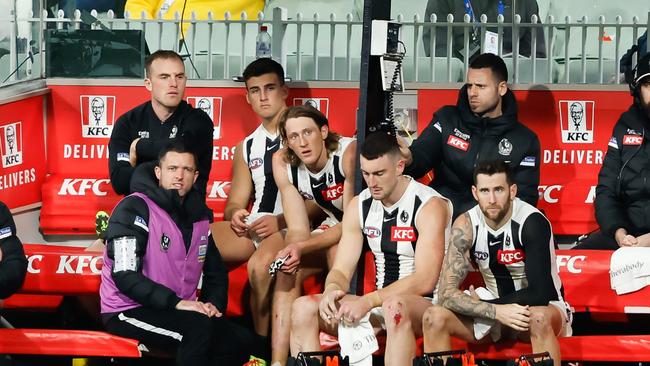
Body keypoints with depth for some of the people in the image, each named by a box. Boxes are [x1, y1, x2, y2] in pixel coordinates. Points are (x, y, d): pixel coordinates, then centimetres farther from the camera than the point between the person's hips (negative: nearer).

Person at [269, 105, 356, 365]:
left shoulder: (349, 153, -31)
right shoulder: (285, 165, -13)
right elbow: (298, 230, -15)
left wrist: (302, 248, -38)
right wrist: (290, 253, -38)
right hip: (336, 227, 6)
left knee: (337, 249, -32)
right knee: (289, 270, -11)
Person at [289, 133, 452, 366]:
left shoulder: (430, 205, -12)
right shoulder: (359, 206, 7)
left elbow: (425, 281, -21)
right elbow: (341, 270, 6)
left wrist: (368, 301, -29)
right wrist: (331, 290, -19)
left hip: (427, 304, -6)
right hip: (380, 302, 6)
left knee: (394, 306, -42)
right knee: (303, 308, -13)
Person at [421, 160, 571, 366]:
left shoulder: (532, 222, -22)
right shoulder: (466, 225, -12)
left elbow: (540, 293, -26)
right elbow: (448, 294, -18)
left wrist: (482, 304, -17)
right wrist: (495, 311, -34)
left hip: (543, 306, -4)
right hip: (493, 307, 4)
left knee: (539, 319, -39)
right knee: (434, 317, -20)